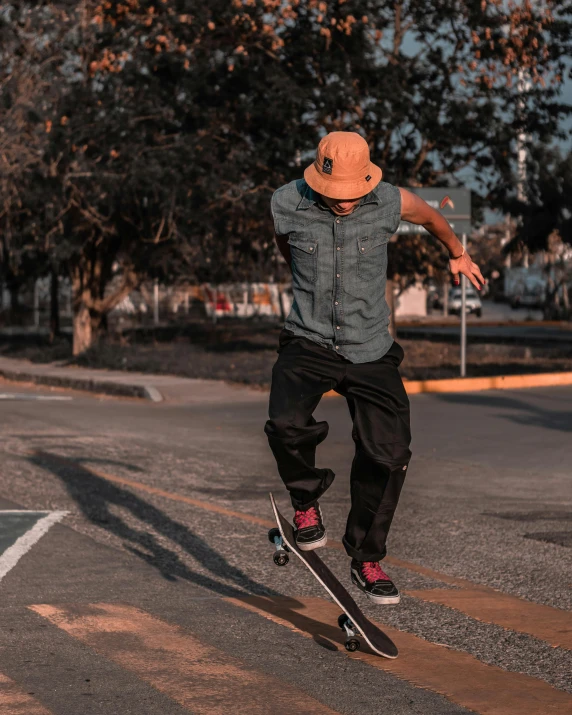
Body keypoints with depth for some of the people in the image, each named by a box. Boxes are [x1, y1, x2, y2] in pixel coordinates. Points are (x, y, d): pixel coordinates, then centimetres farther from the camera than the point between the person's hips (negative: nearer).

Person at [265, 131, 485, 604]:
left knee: (388, 454, -3)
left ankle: (367, 560, 17)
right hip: (309, 341, -1)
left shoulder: (391, 203, -10)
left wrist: (458, 254, 30)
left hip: (371, 351, 1)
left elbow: (431, 217, 15)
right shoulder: (286, 205, -10)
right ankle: (307, 499, 4)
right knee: (286, 424, -28)